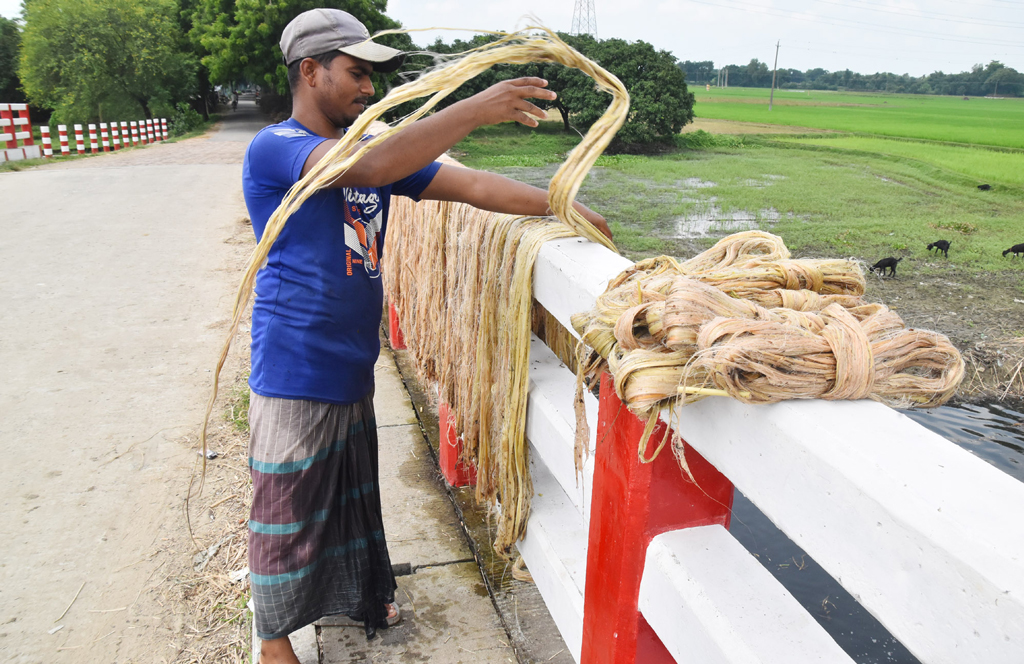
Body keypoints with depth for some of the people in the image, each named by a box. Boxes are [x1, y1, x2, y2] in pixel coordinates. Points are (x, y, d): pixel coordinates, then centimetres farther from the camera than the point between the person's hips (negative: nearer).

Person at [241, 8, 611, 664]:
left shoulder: (377, 146, 7)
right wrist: (474, 110, -33)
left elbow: (471, 185, -1)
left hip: (352, 365, 7)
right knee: (287, 509, 9)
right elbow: (369, 168, -35)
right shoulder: (272, 149, -16)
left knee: (352, 491, 23)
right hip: (295, 371, -7)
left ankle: (354, 591, 46)